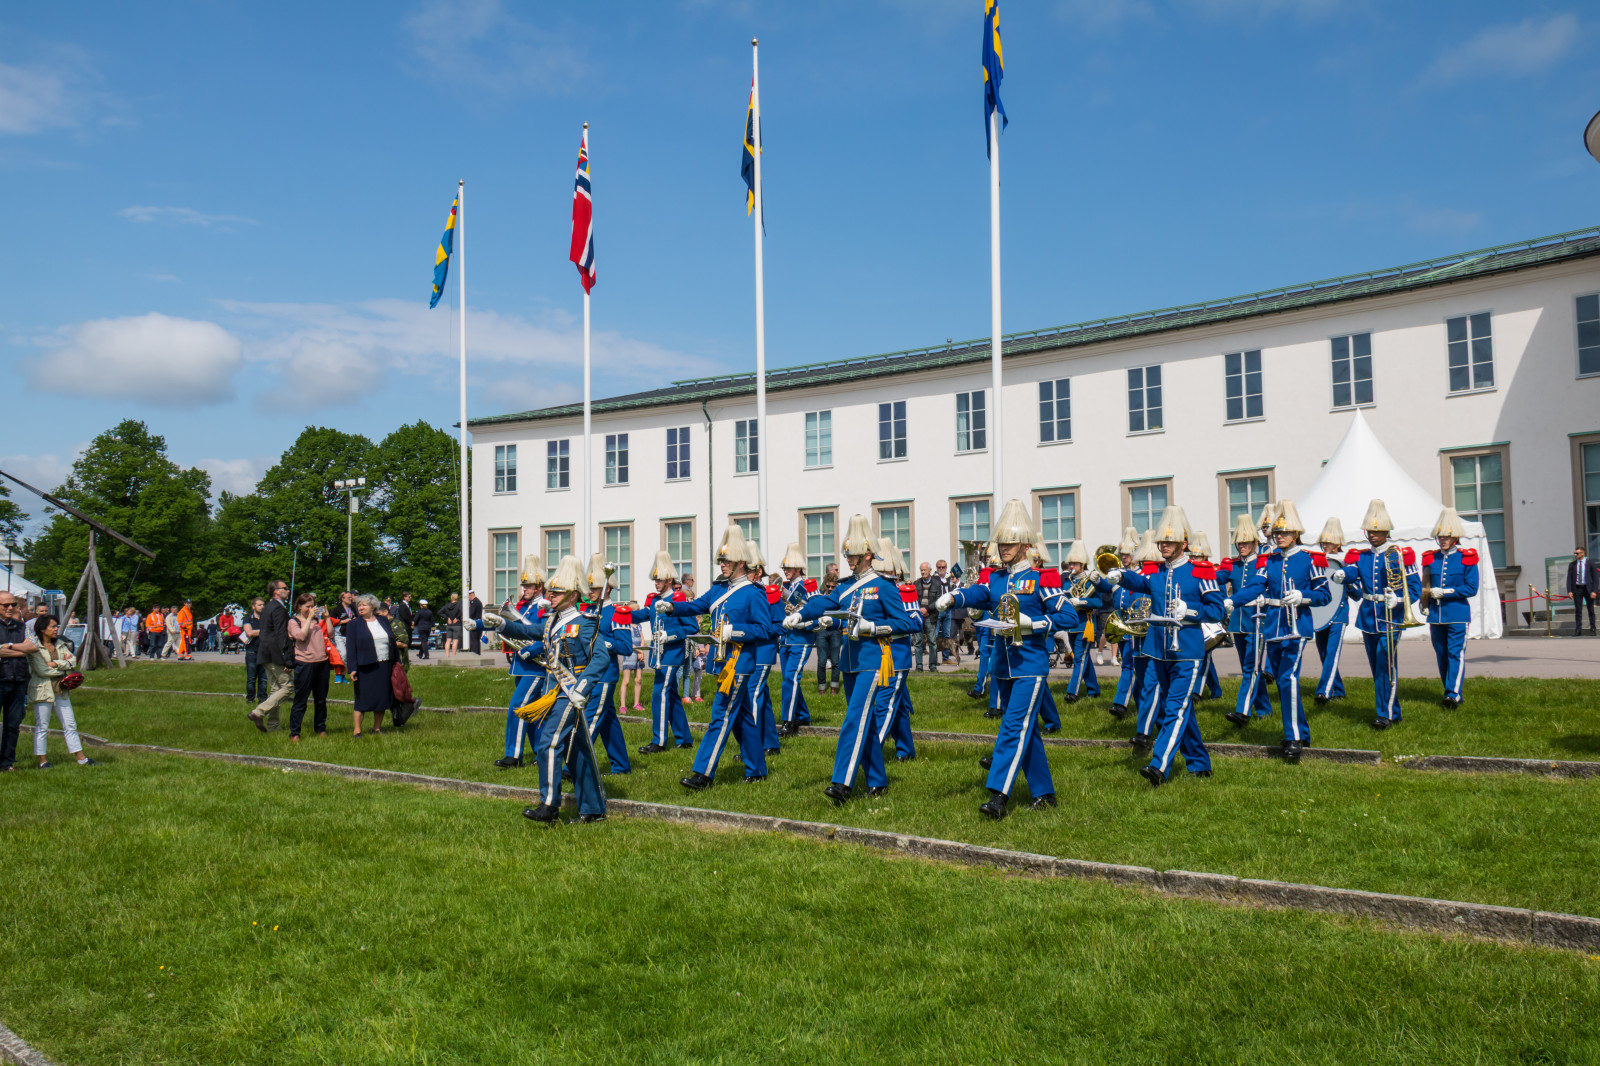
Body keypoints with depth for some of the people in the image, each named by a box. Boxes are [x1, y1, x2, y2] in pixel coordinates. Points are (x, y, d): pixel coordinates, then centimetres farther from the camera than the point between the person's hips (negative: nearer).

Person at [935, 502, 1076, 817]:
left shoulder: (1041, 578, -6)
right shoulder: (995, 578, 10)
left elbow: (1070, 617, -9)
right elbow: (976, 593, -8)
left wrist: (1031, 623, -20)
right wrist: (952, 597, -29)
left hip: (1031, 666, -6)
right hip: (1003, 667, 6)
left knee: (1014, 727, -12)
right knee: (1025, 731, 13)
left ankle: (998, 796, -15)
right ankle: (1044, 793, 24)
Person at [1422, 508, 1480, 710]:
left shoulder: (1467, 558, -1)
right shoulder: (1430, 558, 10)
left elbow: (1472, 588, -6)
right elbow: (1425, 587, 18)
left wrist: (1445, 592, -13)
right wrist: (1425, 606, 5)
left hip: (1458, 613, -4)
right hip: (1436, 615, 5)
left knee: (1456, 652, -11)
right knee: (1441, 655, 7)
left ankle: (1453, 694, -18)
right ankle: (1451, 693, 17)